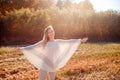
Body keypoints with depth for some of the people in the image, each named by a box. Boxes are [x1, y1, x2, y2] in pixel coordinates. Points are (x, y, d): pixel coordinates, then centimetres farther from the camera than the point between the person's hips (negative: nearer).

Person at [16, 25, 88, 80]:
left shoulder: (58, 42, 2)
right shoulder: (43, 42, -5)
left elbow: (69, 42, 6)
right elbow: (33, 46, -13)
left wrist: (80, 40, 8)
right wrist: (23, 49, -26)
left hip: (53, 65, 3)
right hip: (44, 65, -3)